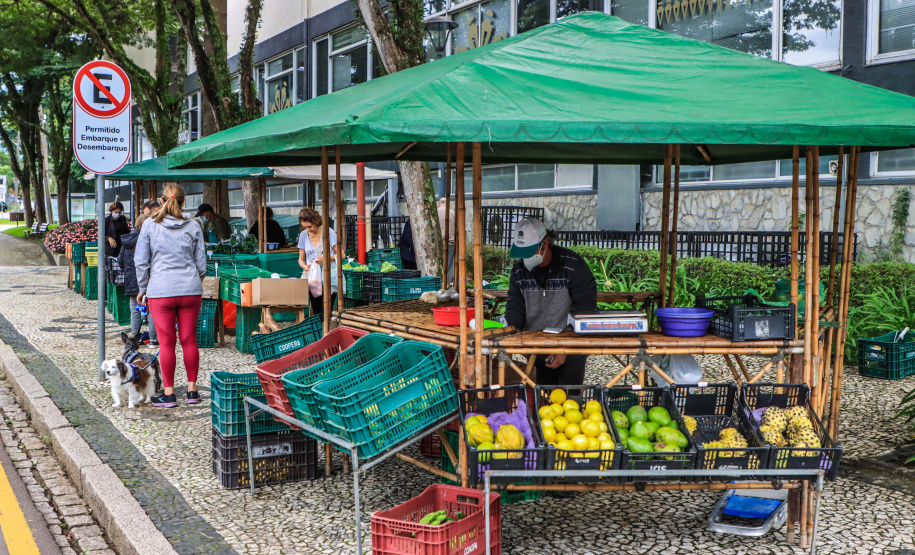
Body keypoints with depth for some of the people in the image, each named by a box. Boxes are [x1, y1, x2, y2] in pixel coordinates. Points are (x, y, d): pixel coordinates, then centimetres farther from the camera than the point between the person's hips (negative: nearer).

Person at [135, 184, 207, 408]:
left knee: (167, 343, 3)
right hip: (190, 290, 2)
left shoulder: (150, 225, -1)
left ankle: (169, 393, 9)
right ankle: (192, 389, 16)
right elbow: (201, 263, 8)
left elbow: (141, 261, 1)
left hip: (161, 291, -2)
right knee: (189, 340, 9)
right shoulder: (193, 227, 4)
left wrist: (143, 288, 14)